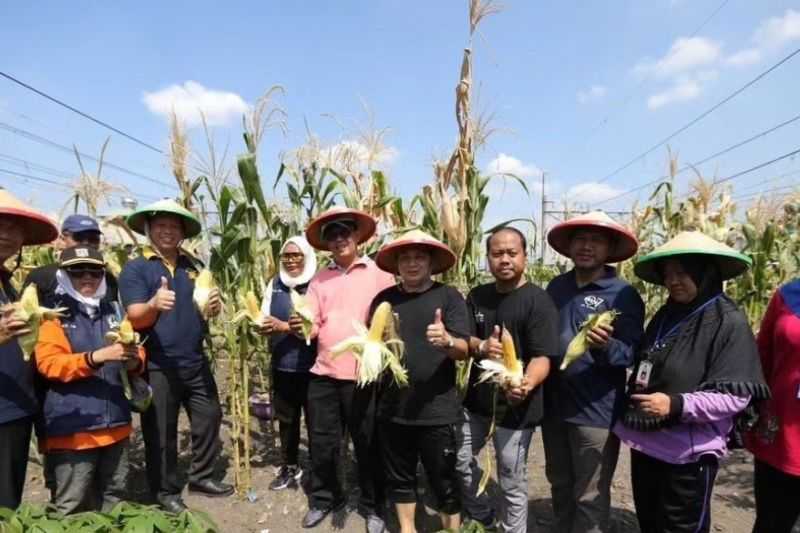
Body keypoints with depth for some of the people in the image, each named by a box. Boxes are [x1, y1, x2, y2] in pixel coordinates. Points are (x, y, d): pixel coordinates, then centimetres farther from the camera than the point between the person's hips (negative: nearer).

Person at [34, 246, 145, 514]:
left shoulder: (112, 312, 12)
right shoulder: (54, 315, -3)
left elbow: (136, 353, 16)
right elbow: (48, 364, -14)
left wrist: (134, 360, -9)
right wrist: (98, 357, -28)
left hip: (115, 423, 5)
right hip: (72, 427, -5)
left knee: (114, 498, 17)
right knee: (72, 507, 2)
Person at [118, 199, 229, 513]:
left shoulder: (193, 266, 9)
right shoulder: (135, 268, -7)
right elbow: (135, 317, -17)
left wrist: (213, 306, -11)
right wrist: (154, 304, -40)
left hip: (195, 362, 6)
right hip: (157, 366, -5)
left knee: (210, 417, 14)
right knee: (161, 432, 7)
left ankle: (201, 477, 32)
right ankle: (165, 491, 25)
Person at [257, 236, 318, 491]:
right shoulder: (275, 284, 6)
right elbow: (265, 319, 5)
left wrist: (284, 326, -24)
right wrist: (259, 324, -18)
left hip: (311, 367, -5)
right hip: (282, 366, 5)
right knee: (286, 419, 19)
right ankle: (289, 467, 37)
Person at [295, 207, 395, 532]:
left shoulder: (379, 273, -1)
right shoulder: (320, 279, 8)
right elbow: (312, 327, 3)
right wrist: (300, 327, -19)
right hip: (324, 374, 3)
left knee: (367, 445, 11)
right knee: (322, 443, 13)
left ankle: (372, 507, 31)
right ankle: (324, 499, 36)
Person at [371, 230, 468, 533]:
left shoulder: (449, 296, -5)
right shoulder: (384, 299, 4)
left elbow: (464, 350, -10)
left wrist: (447, 340, -31)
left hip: (436, 409, -3)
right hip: (392, 406, 4)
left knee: (444, 482, 8)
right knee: (399, 477, 18)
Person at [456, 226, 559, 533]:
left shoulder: (538, 301, -14)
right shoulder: (477, 296, 3)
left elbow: (542, 357, -21)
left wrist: (527, 384, -42)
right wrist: (481, 346, -25)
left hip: (515, 407, -6)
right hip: (477, 399, 6)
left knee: (512, 484, 9)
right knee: (459, 463, 20)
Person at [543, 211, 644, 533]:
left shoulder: (623, 294, -10)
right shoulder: (556, 286, 6)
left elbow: (632, 354, -14)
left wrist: (606, 346, -34)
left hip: (595, 410, -5)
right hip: (554, 404, 5)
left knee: (590, 496, 6)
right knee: (560, 485, 21)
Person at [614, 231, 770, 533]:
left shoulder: (728, 322, -13)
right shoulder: (665, 316, 8)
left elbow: (735, 396, -16)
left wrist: (676, 405, -27)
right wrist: (629, 413, 6)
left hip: (690, 453, -6)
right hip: (646, 444, 7)